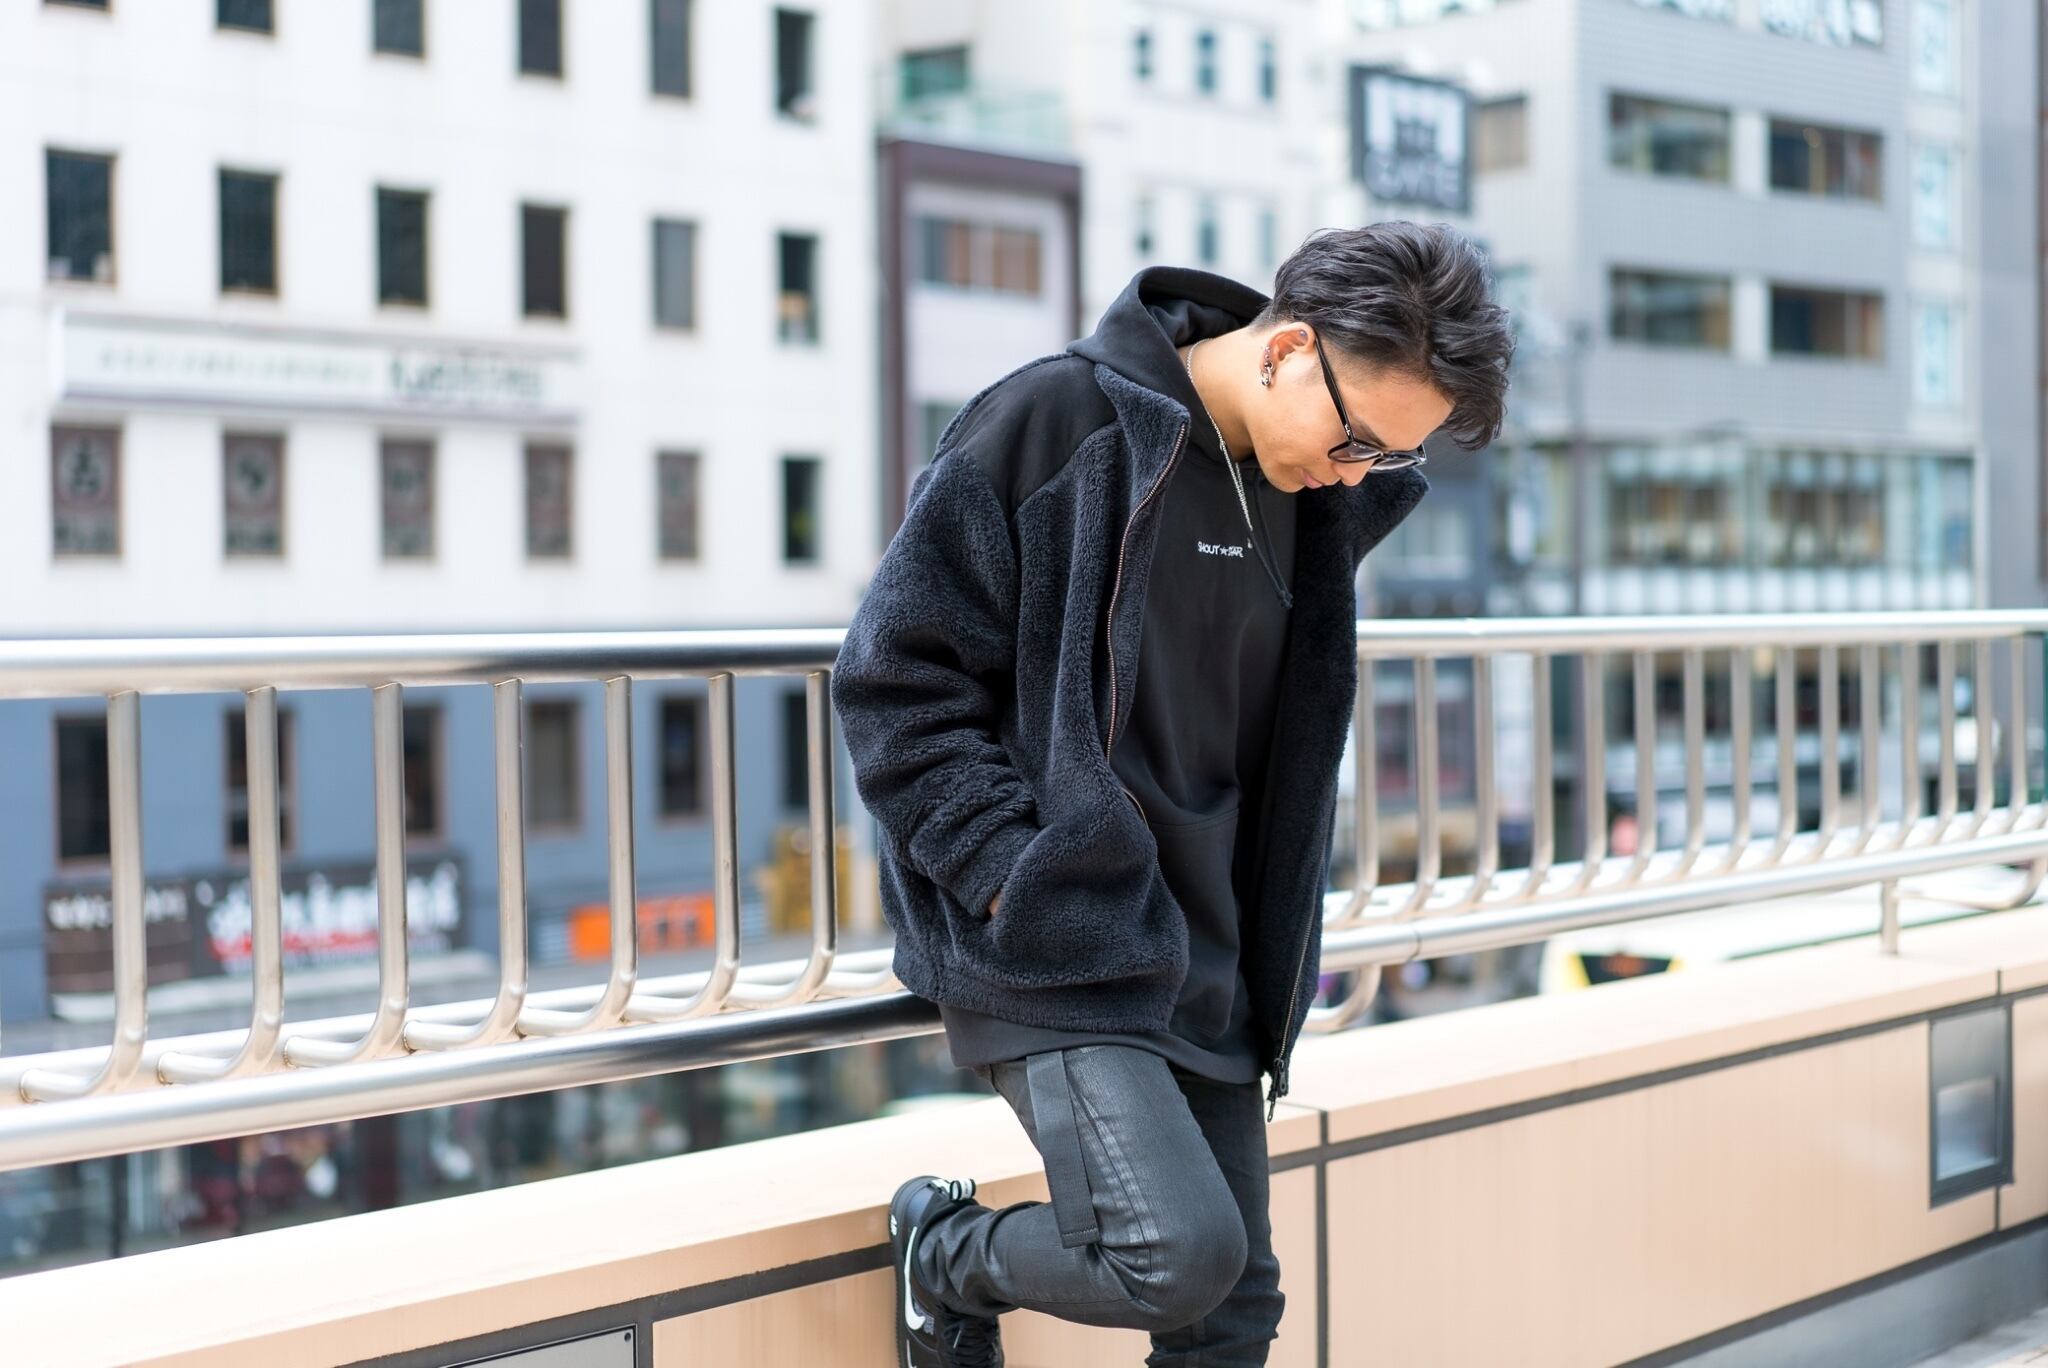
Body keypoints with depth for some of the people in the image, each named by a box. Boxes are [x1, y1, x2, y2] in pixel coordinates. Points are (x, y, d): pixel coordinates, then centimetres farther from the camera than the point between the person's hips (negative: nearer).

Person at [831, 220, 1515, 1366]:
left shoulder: (1321, 497, 7)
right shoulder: (1059, 421, -12)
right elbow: (899, 676, -11)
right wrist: (1020, 883, -16)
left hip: (1209, 958, 7)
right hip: (1057, 949, -7)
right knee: (1181, 1254, -20)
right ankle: (947, 1257, 8)